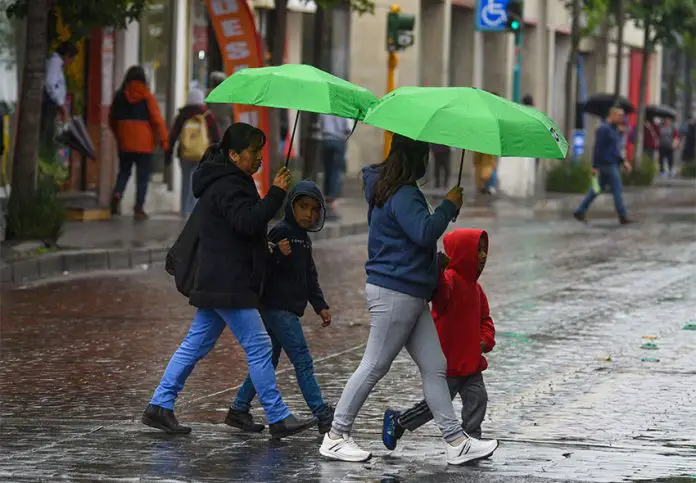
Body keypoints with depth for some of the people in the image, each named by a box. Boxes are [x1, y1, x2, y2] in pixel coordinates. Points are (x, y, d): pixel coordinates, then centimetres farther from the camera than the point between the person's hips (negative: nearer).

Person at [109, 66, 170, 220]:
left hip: (124, 143, 3)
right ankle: (139, 208, -1)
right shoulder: (147, 97, -6)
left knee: (124, 171, 17)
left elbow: (112, 119, 13)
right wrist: (165, 140, -7)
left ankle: (117, 194, -10)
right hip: (144, 144, -3)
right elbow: (157, 119, -10)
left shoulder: (119, 96, 4)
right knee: (143, 176, 4)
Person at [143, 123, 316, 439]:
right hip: (228, 285, -11)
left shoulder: (227, 182, 20)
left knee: (195, 345, 11)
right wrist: (276, 194, -22)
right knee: (258, 347, -8)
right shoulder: (227, 187, -15)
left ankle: (160, 406, 12)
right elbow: (248, 222, -28)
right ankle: (278, 419, -5)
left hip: (216, 283, 11)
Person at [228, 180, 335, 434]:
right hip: (277, 306, -10)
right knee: (303, 362, -9)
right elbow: (264, 266, -17)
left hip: (288, 309, 10)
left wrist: (320, 305, 18)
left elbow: (309, 277, 24)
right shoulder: (281, 231, -11)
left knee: (267, 362, 13)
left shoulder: (304, 239, 18)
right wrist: (280, 254, -34)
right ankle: (323, 416, -9)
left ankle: (239, 410, 18)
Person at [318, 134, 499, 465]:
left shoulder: (388, 189, 15)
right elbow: (425, 231, -28)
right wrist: (449, 206, -16)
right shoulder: (403, 195, -17)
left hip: (411, 295, 11)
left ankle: (456, 442, 6)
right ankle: (335, 438, 5)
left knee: (434, 368, 7)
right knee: (374, 366, -3)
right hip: (394, 292, -11)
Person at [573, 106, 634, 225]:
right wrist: (595, 167, -20)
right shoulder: (603, 129, -14)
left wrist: (623, 161, 15)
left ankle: (580, 212, 14)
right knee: (617, 189, -6)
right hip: (607, 164, -10)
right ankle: (623, 216, -2)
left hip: (613, 164, 10)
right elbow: (598, 148, -18)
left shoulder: (614, 129, 16)